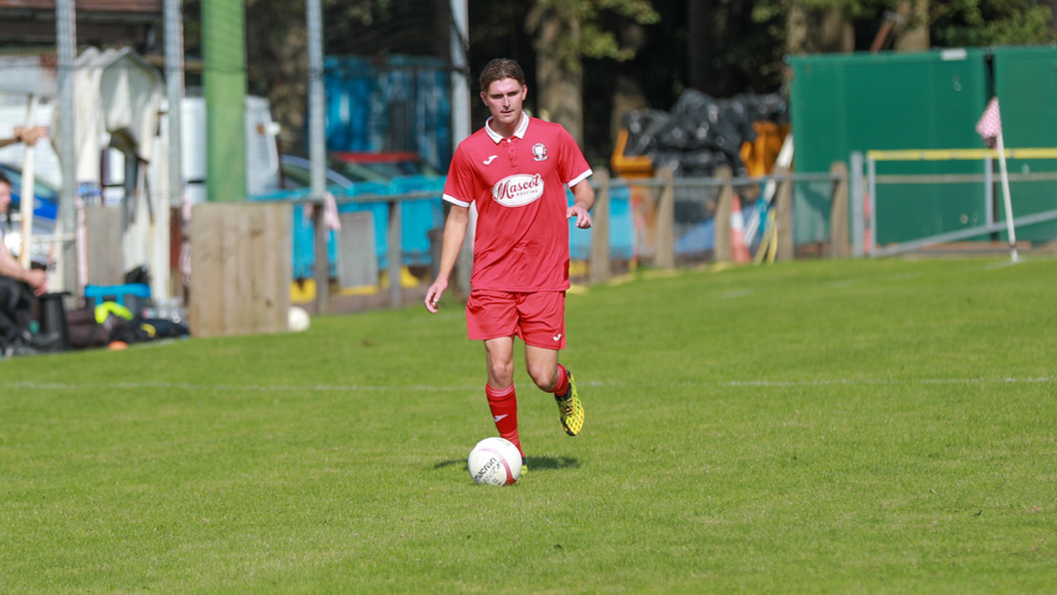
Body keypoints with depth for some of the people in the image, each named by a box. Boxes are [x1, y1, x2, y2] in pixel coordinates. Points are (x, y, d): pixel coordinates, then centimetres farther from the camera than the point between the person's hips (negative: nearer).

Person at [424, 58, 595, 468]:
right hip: (492, 277, 0)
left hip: (545, 277, 0)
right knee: (499, 369, -11)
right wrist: (443, 277, 5)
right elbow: (458, 216, 10)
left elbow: (583, 187, 12)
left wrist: (582, 206, -13)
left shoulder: (554, 138, 3)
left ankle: (565, 387, 32)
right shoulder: (470, 151, 4)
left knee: (542, 377, -4)